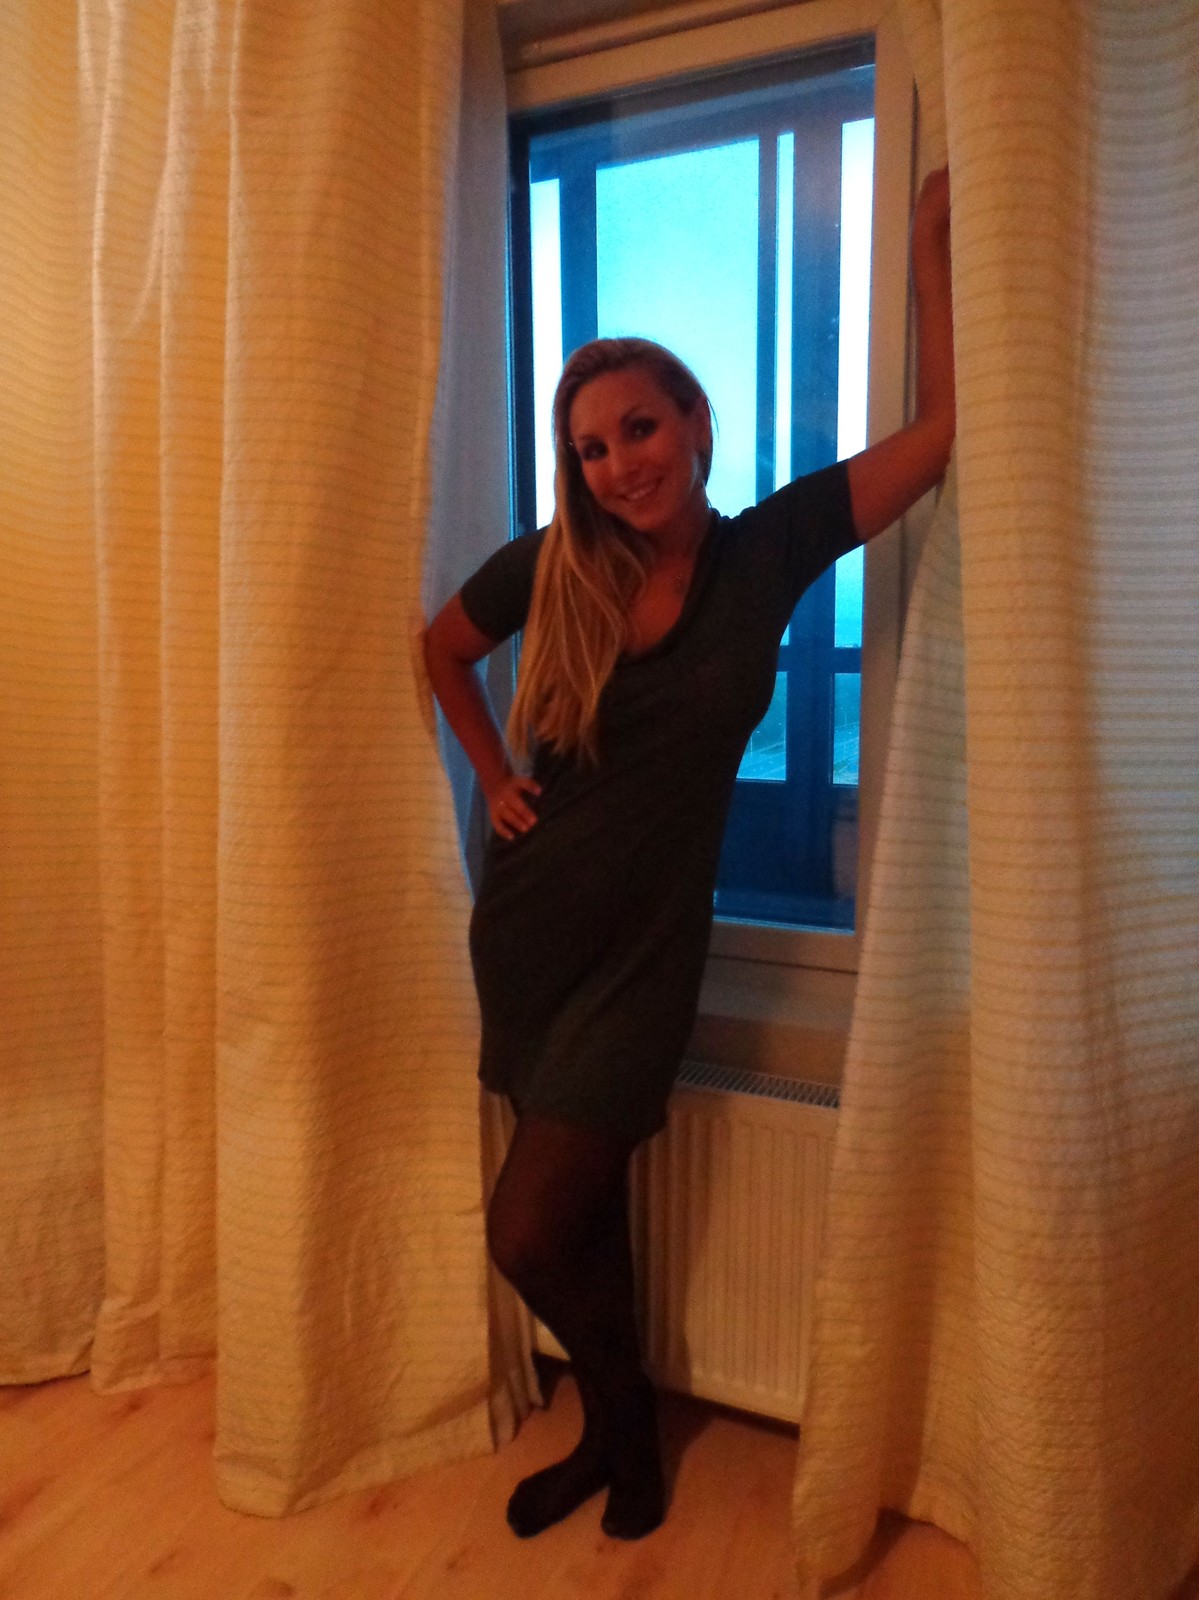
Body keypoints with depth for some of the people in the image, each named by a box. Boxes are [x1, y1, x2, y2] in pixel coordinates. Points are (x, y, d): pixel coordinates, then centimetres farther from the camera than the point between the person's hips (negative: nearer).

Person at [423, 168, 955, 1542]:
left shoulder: (768, 549, -7)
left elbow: (941, 424, -8)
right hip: (527, 924, 3)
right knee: (582, 1205, 17)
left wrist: (927, 238, -3)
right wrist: (492, 773, 6)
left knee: (528, 1233, -3)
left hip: (644, 945, -3)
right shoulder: (547, 567, -5)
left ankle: (622, 1414, 32)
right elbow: (440, 651, 14)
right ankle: (618, 1427, 45)